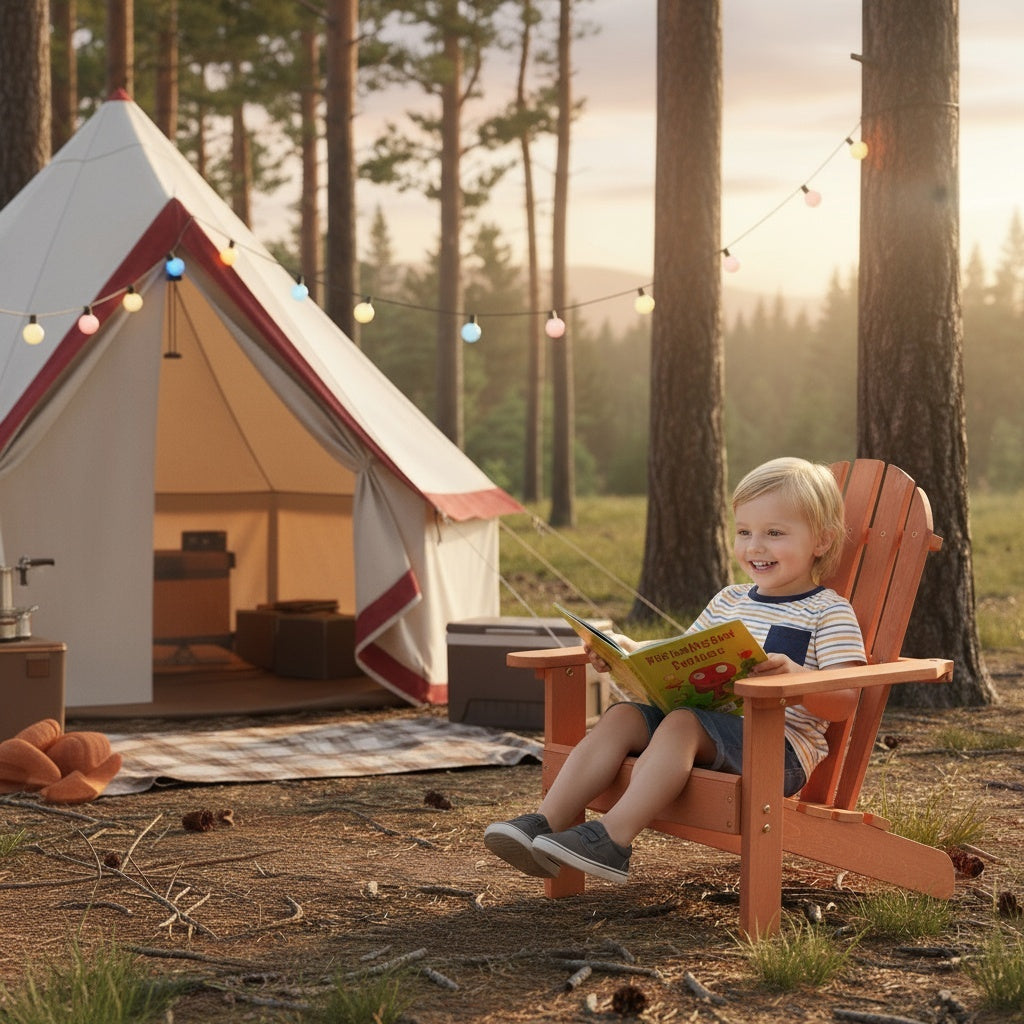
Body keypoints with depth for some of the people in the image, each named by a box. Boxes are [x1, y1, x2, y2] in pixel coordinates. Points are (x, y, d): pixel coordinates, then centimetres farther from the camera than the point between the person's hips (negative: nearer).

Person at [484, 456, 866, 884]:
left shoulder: (829, 612, -1)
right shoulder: (729, 601, 20)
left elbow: (843, 703, -11)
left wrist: (794, 676, -31)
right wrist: (630, 651, 6)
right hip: (711, 722, 7)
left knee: (681, 722, -31)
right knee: (621, 716, -11)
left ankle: (613, 838, -42)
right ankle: (546, 824, -21)